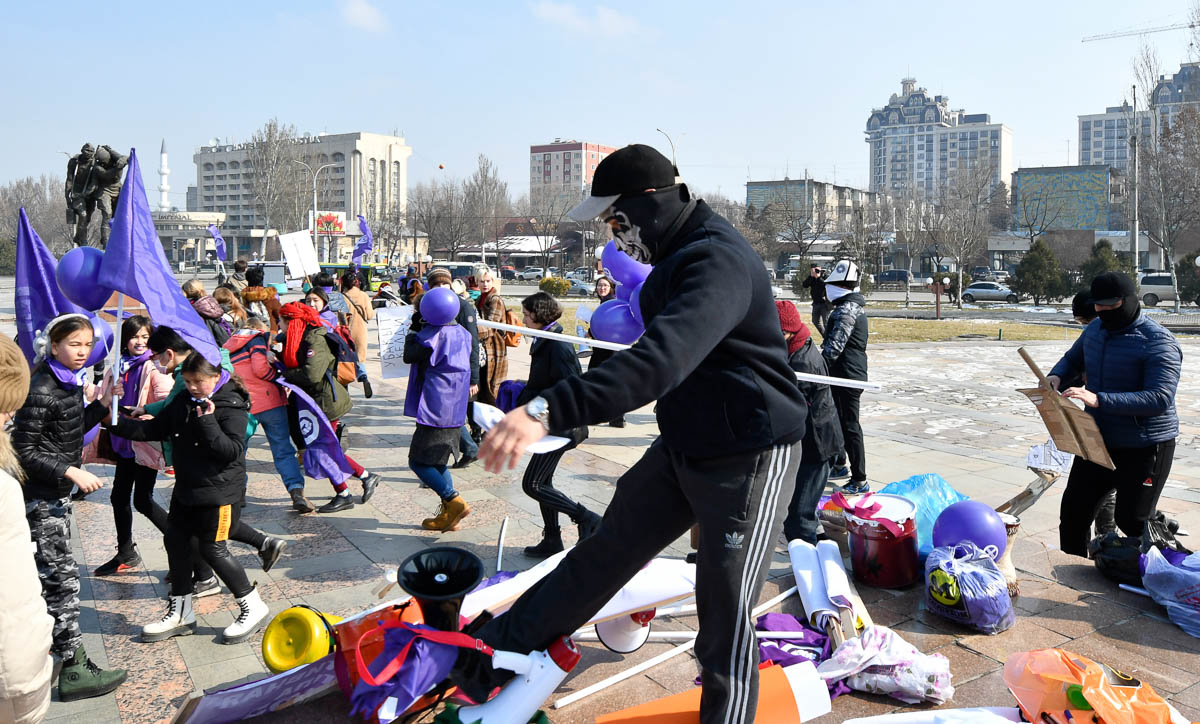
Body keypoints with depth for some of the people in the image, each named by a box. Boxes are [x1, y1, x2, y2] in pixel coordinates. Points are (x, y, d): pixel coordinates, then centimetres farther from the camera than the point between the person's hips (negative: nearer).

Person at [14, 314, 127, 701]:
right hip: (39, 497, -9)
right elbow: (25, 451, -19)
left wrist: (103, 403, 6)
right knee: (62, 577, -5)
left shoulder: (70, 382, 6)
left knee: (50, 576, 18)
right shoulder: (40, 390, -20)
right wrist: (72, 473, -24)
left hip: (57, 493, 9)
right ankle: (75, 670, 1)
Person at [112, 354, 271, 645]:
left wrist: (208, 423, -30)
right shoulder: (183, 402, 7)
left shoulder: (231, 407, -17)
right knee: (175, 541, 13)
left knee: (213, 550, -4)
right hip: (187, 489, 9)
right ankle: (180, 613, 28)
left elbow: (232, 450, -24)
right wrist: (118, 424, 5)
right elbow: (155, 429, 13)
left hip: (219, 492, -9)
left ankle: (253, 607, 12)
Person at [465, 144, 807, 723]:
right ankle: (497, 650, 26)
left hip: (750, 458, -9)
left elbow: (663, 358, -43)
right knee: (605, 551, 15)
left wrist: (549, 410, -52)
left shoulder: (719, 262, -26)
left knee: (725, 619, 0)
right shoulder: (677, 255, 6)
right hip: (684, 447, 9)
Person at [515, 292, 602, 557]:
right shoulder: (544, 343, 11)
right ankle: (552, 541, 25)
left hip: (560, 426, -10)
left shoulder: (558, 346, -19)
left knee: (532, 484, -5)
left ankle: (587, 520, 1)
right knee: (542, 482, 15)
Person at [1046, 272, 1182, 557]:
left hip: (1144, 447, -7)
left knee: (1132, 522, -1)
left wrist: (1099, 400, -39)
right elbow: (1073, 359, 24)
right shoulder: (1095, 329, 5)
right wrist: (1055, 376, -1)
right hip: (1097, 440, 7)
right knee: (1073, 512, 10)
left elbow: (1161, 399, -29)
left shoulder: (1158, 342, -19)